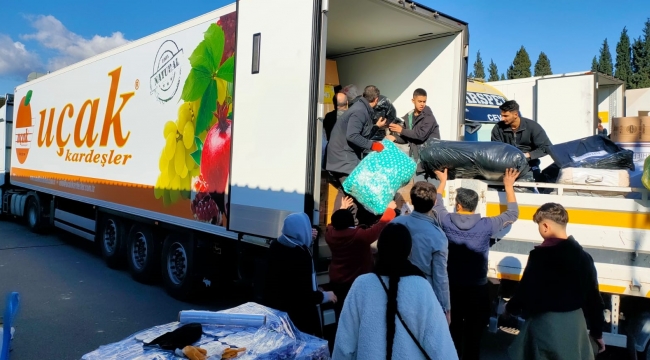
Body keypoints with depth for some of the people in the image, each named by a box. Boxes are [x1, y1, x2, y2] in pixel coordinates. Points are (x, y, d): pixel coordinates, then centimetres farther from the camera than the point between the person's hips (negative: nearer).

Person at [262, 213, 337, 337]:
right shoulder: (301, 254, -27)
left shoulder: (276, 245, -2)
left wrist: (307, 241, 16)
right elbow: (305, 294, -26)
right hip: (297, 315, -8)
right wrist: (325, 296, -10)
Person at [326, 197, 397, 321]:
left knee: (341, 312, 17)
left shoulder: (330, 234, -10)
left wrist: (342, 209, 27)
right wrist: (390, 209, 0)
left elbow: (335, 223, 15)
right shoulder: (360, 235, -26)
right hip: (358, 282, -5)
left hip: (336, 281, 5)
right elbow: (381, 226, -15)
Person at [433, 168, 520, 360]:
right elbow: (513, 214, 1)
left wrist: (443, 181, 24)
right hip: (477, 287, -2)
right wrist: (509, 186, 8)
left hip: (452, 285, 3)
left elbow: (436, 205, 13)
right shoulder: (486, 225, -14)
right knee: (474, 330, 11)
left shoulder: (447, 221, -9)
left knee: (453, 327, 17)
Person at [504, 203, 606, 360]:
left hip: (544, 323, -4)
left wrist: (510, 308, 10)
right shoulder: (583, 256, 0)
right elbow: (593, 297, 5)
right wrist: (597, 333, 15)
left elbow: (526, 290, -10)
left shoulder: (539, 254, -15)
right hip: (575, 322, 5)